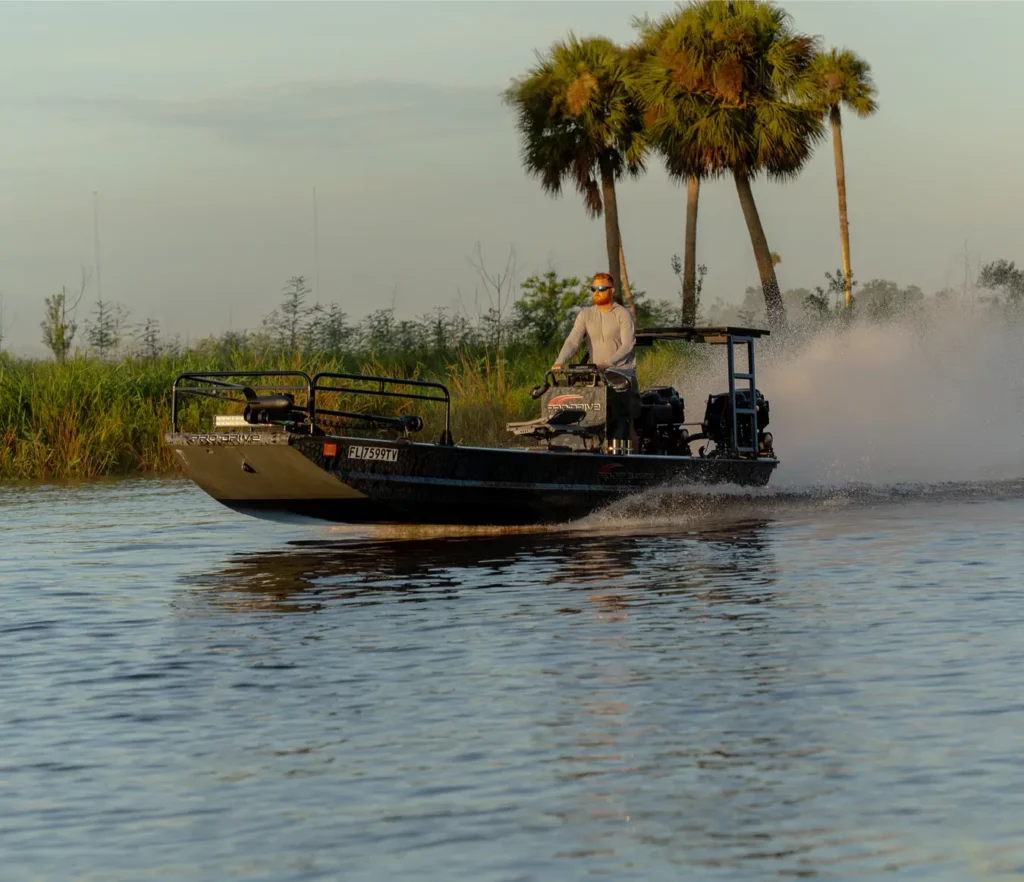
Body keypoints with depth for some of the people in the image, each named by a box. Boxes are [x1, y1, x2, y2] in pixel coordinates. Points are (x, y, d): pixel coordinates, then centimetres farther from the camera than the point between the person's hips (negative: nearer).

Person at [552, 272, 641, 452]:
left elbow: (627, 345, -13)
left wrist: (608, 363, -29)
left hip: (622, 372, -4)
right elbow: (572, 341, 0)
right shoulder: (585, 314, 10)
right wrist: (559, 362, -18)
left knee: (625, 422, -9)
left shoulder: (623, 314, -2)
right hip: (597, 376, 4)